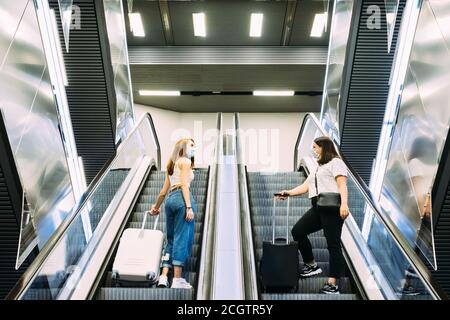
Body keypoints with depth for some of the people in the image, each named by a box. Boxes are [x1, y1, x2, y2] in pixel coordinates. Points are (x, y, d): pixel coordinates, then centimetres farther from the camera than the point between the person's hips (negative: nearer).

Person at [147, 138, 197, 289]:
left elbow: (164, 191, 24)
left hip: (170, 199, 8)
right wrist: (189, 207, -18)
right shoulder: (185, 161, 4)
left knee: (171, 240, 10)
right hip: (182, 198, -8)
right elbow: (184, 184, -10)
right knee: (182, 239, -7)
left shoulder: (172, 165, 26)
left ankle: (163, 277, 6)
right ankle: (177, 279, -5)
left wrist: (156, 207, 35)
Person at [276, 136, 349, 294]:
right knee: (297, 231, -1)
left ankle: (333, 284, -2)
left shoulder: (336, 162, 4)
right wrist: (289, 193, 11)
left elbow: (342, 184, -11)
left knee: (333, 244, -6)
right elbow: (305, 186, 24)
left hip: (332, 208, -8)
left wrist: (344, 204, -24)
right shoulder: (319, 168, 30)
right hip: (317, 208, 8)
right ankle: (311, 265, 13)